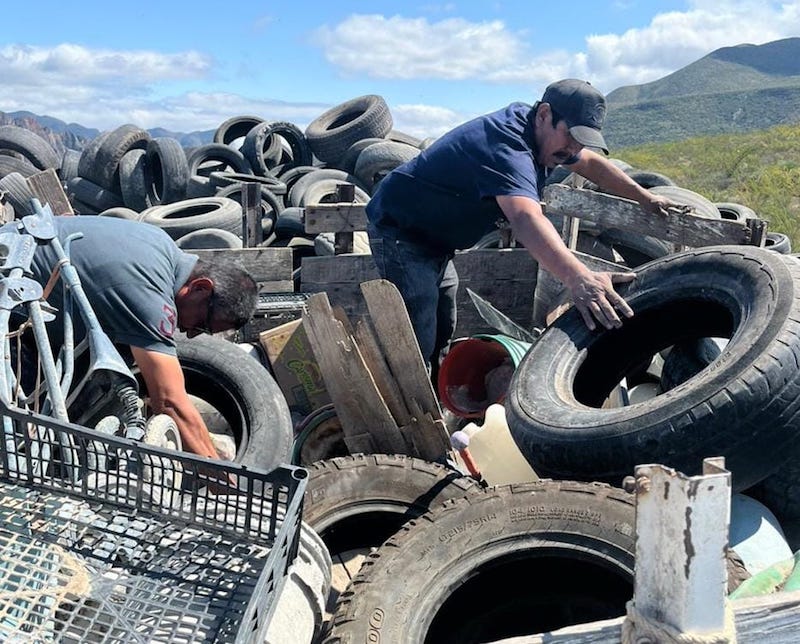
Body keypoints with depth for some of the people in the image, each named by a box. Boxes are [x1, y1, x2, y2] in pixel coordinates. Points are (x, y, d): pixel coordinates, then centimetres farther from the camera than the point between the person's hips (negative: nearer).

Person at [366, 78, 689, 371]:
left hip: (435, 242, 10)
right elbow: (526, 218, -49)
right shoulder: (505, 147, -31)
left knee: (441, 335, 15)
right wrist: (578, 278, -61)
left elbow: (591, 163, 15)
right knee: (418, 347, -16)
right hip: (399, 231, -10)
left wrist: (646, 197, 12)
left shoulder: (534, 126, 0)